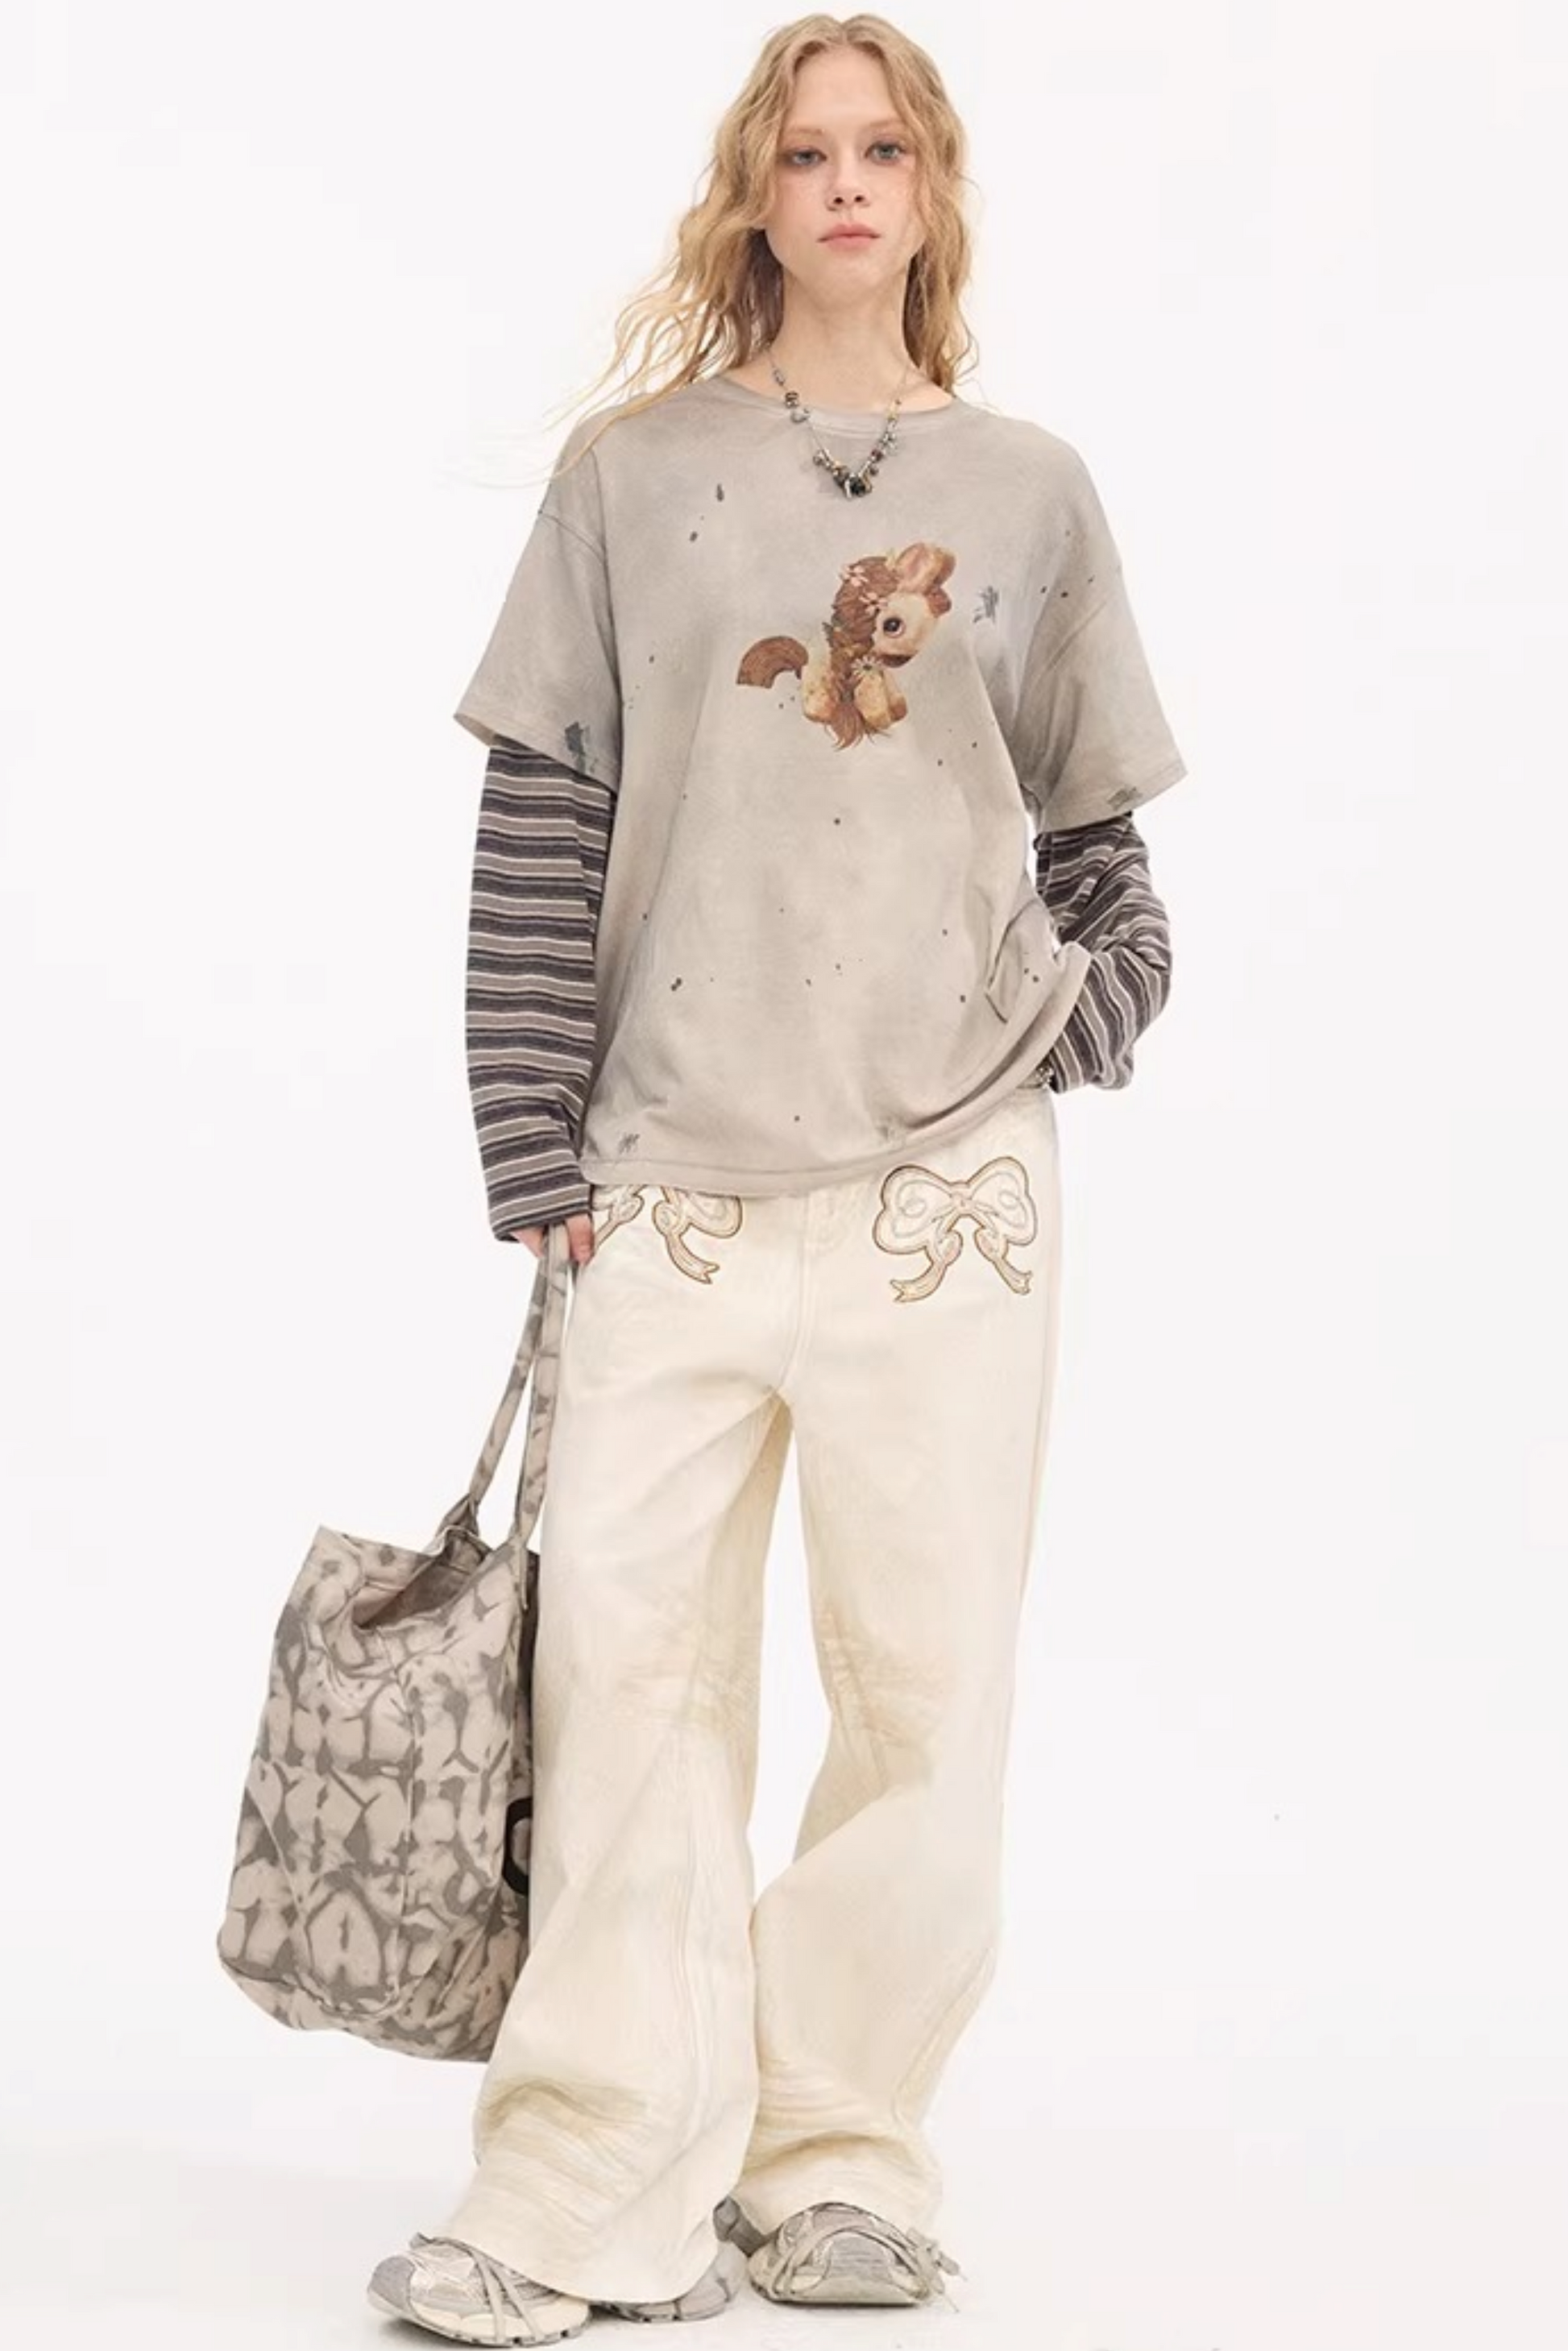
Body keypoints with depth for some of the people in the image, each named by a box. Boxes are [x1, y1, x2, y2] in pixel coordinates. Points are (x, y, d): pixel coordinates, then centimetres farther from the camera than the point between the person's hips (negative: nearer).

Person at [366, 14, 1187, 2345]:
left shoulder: (1030, 491, 11)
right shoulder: (633, 474, 8)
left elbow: (1089, 823, 17)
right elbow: (539, 818, 4)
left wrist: (1108, 986, -3)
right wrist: (534, 1145, -2)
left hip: (947, 1179, 1)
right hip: (674, 1177, -1)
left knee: (923, 1676, 1)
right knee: (631, 1658, -5)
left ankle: (842, 2162, 13)